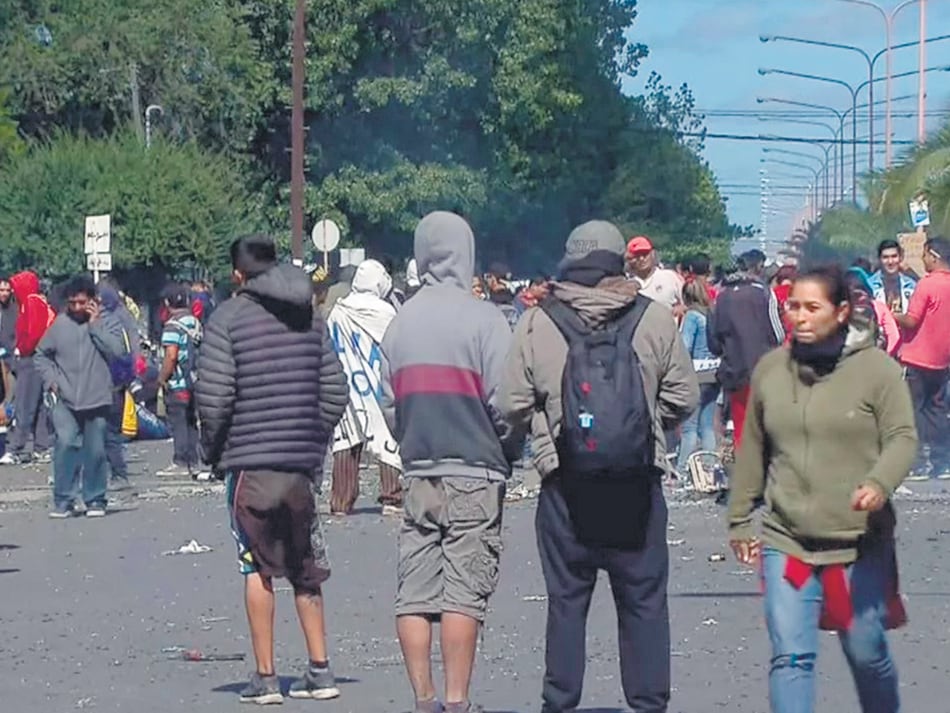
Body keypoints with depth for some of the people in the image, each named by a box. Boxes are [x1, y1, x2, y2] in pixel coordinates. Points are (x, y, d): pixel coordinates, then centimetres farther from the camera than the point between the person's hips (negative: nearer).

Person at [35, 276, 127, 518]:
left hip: (97, 399, 0)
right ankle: (63, 500, -6)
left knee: (95, 451, 4)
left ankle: (95, 500, 20)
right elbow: (41, 355, 16)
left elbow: (116, 351, -13)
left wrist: (95, 325, -11)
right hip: (65, 400, 0)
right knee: (66, 443, -15)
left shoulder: (107, 322, 2)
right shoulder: (60, 324, 5)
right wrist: (50, 379, 2)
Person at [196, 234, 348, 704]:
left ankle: (265, 677, 1)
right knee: (305, 569, 14)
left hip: (250, 459, -4)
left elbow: (214, 396, -12)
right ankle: (319, 671, 12)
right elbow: (334, 391, 7)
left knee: (257, 568, 1)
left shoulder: (229, 318, -6)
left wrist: (212, 451, 2)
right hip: (302, 463, 4)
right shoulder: (310, 317, 9)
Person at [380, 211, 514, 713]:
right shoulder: (483, 319, -9)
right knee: (464, 592, -4)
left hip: (417, 475, 4)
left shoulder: (400, 323, 7)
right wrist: (509, 452, 5)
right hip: (474, 474, -4)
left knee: (415, 593, 6)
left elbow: (388, 404, 8)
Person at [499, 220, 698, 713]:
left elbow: (513, 406, -2)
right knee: (644, 602, 8)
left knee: (566, 600, 8)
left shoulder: (537, 324, -3)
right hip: (638, 486, 0)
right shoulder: (654, 319, -2)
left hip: (566, 486, 0)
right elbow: (684, 398, 2)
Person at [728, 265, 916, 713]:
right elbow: (753, 451, 13)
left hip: (861, 542, -2)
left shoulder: (876, 368, -5)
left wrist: (880, 483, -26)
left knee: (867, 654, 8)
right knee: (790, 657, -7)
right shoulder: (770, 369, 6)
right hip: (786, 541, 2)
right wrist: (739, 520, 16)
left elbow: (902, 438, -7)